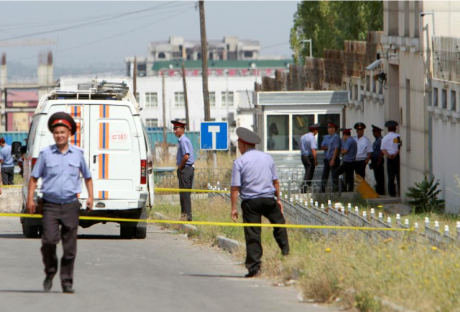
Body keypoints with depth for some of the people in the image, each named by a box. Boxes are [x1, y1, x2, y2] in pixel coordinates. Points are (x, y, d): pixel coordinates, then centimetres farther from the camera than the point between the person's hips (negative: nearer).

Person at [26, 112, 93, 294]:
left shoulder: (77, 154, 7)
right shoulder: (46, 154, 2)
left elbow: (87, 177, 18)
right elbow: (34, 177, 7)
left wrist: (90, 196, 6)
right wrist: (30, 198, -2)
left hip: (71, 205, 1)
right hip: (50, 205, -1)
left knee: (70, 248, 1)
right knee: (49, 240, -16)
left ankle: (67, 282, 10)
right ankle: (50, 272, 8)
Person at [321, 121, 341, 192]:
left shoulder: (336, 137, -11)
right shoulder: (330, 137, 17)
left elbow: (336, 149, -18)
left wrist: (333, 160, -22)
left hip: (333, 159, -10)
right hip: (327, 159, 10)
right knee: (324, 175, 10)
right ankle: (322, 190, 13)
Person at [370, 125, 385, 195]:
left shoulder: (380, 140, -14)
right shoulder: (376, 141, 17)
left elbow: (381, 152, -19)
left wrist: (378, 162, -20)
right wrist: (372, 162, 19)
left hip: (378, 160, -10)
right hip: (375, 161, 10)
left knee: (379, 177, -6)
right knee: (377, 177, 11)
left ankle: (380, 191, -4)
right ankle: (378, 191, 15)